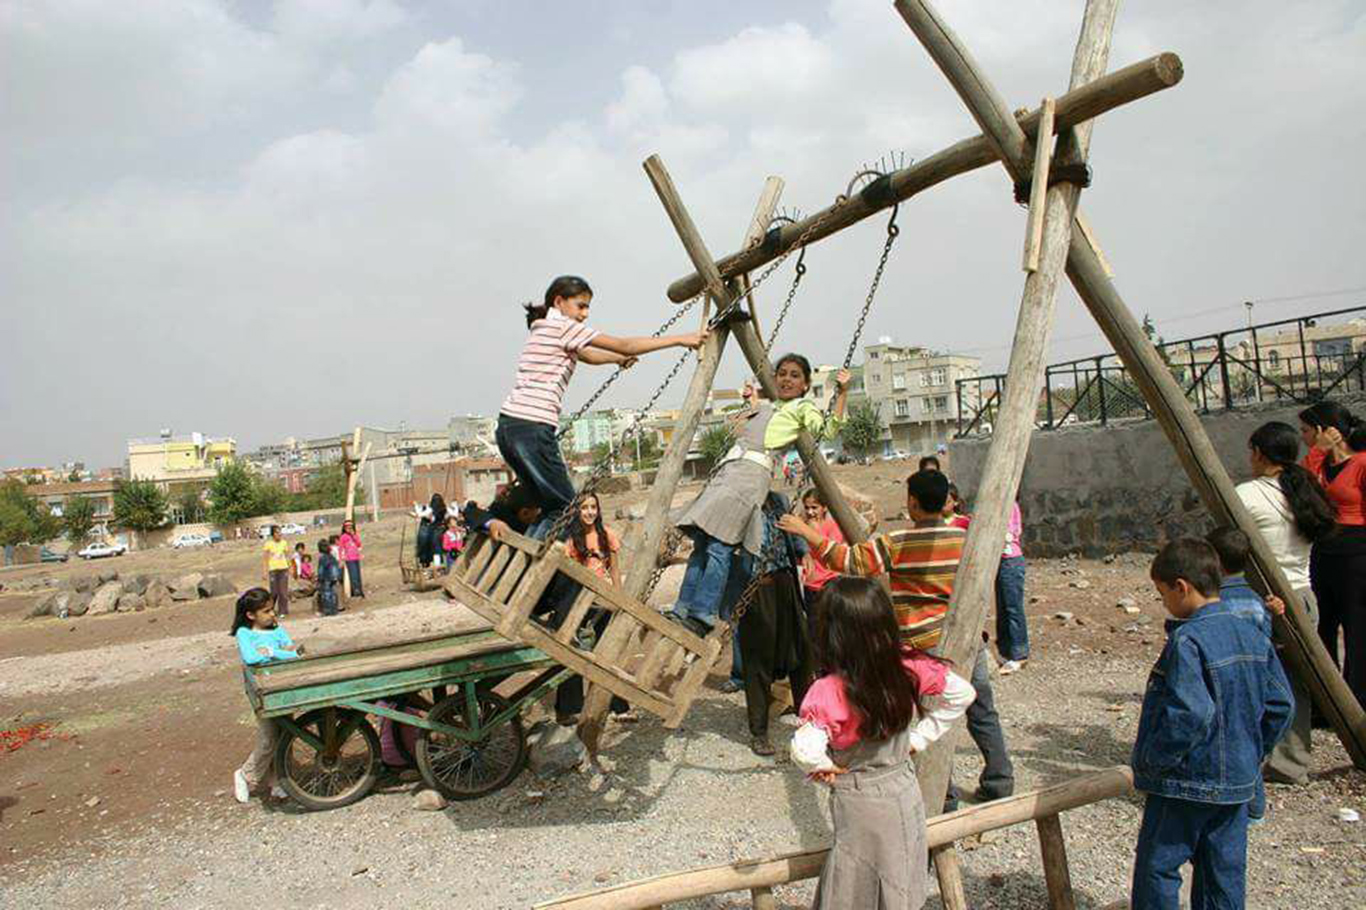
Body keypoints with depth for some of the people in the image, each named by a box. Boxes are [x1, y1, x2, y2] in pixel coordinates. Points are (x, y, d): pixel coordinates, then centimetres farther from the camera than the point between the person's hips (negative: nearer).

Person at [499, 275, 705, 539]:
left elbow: (586, 355, 39)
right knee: (565, 508, -1)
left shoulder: (544, 329, 22)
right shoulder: (562, 326, -5)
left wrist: (619, 358, 46)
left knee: (551, 505, 15)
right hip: (532, 427, -9)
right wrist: (680, 339, -2)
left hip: (509, 425, 10)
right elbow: (624, 346, -6)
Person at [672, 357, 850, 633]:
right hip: (727, 469, 7)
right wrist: (753, 401, 49)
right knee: (701, 542, -2)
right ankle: (683, 610, -1)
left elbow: (828, 431, -5)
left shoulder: (803, 408, 11)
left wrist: (842, 393, -8)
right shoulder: (767, 407, 31)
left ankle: (703, 614, -19)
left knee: (719, 546, -19)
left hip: (754, 473, -7)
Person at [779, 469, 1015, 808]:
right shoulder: (965, 539, 1)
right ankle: (1000, 783, 26)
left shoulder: (896, 544, -12)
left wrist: (808, 532, -9)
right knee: (982, 715, 17)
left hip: (926, 645, -4)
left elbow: (851, 561, -14)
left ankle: (944, 797, 13)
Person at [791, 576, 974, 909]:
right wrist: (919, 738, 0)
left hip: (859, 803, -4)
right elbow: (962, 694, -4)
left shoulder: (828, 691, -29)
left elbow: (805, 751, -40)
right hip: (906, 792, 5)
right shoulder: (909, 667, -14)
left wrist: (822, 767, -18)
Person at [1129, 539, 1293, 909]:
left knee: (1157, 868, 6)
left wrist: (1152, 761, -17)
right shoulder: (1252, 635, 3)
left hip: (1185, 784, -8)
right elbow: (1280, 704, 9)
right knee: (1226, 872, 17)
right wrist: (1250, 754, 17)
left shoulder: (1188, 640, -22)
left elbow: (1188, 715, -29)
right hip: (1238, 782, 8)